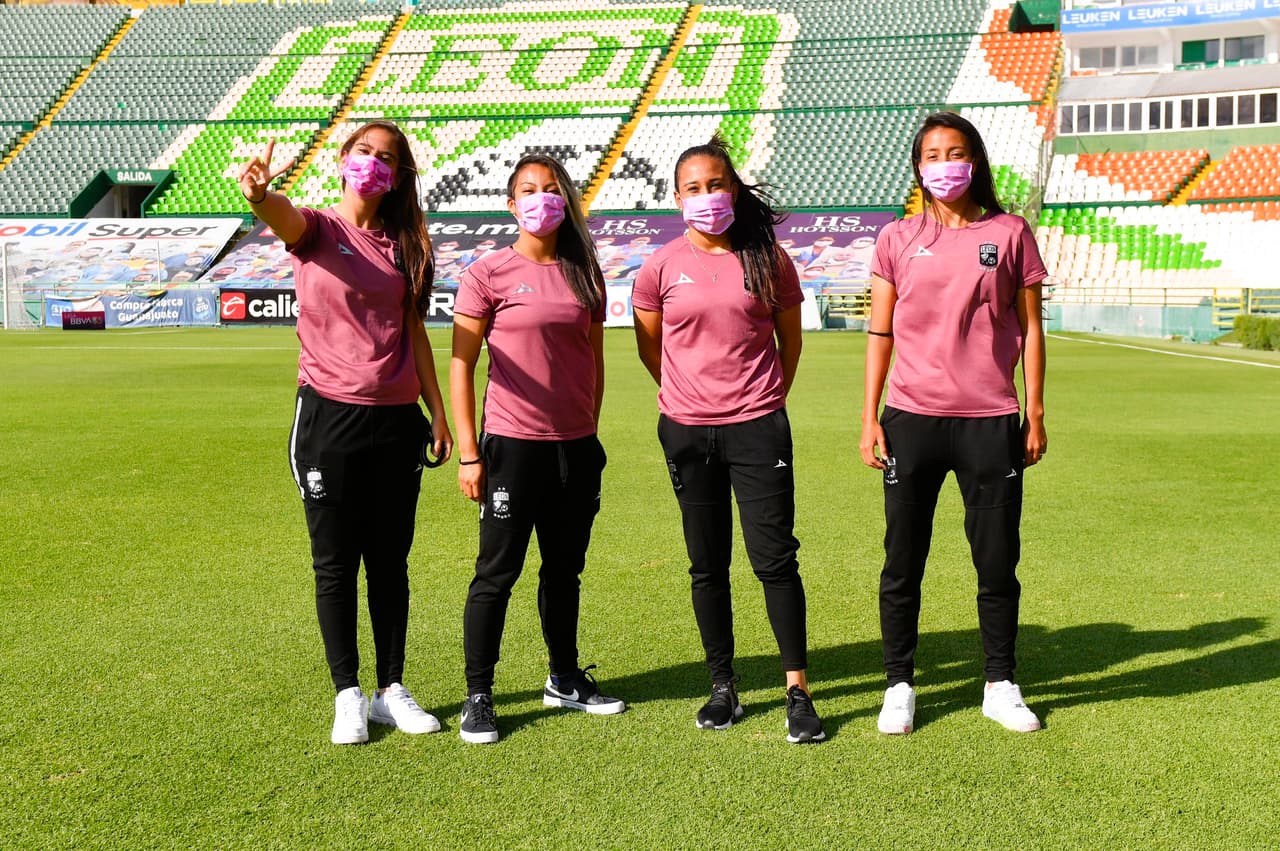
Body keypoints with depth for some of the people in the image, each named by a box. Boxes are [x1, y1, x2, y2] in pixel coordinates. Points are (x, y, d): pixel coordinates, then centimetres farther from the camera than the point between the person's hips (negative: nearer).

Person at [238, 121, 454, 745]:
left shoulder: (404, 244, 10)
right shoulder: (318, 230, -1)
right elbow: (285, 219, -26)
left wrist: (438, 411, 11)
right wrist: (259, 195, -50)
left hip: (397, 420, 4)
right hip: (330, 415, -4)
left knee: (391, 561, 11)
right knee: (336, 563, 5)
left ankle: (392, 690, 22)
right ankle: (348, 696, 16)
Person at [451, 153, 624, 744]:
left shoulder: (584, 275, 8)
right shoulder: (488, 274, -5)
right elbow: (461, 364, -6)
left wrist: (590, 432, 13)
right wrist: (468, 453, -10)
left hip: (576, 446, 5)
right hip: (513, 445, -4)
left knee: (565, 568, 16)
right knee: (498, 572, 0)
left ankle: (565, 679, 32)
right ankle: (477, 698, 11)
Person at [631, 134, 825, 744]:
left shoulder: (768, 259, 1)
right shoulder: (661, 266, 1)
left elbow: (790, 339, 12)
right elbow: (648, 347, 13)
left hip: (758, 426, -1)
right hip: (687, 431, 2)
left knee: (775, 557, -4)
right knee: (707, 564, 9)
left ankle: (798, 690, 4)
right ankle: (723, 686, 20)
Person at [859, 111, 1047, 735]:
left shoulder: (1009, 234, 5)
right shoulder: (897, 239, 6)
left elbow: (1030, 328, 7)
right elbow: (880, 333, 6)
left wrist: (1035, 415, 4)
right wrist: (869, 419, 1)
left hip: (990, 421, 0)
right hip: (911, 419, 0)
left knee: (997, 561, 7)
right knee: (903, 561, 6)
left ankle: (1001, 686, 23)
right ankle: (899, 687, 19)